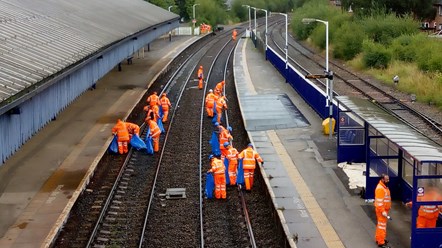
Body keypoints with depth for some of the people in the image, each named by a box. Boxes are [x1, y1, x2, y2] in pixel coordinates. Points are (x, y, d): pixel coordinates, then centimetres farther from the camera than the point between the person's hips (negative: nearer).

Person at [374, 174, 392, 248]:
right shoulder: (380, 188, -24)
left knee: (381, 224, 20)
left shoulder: (384, 186, 8)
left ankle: (378, 238, 33)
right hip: (381, 210, -10)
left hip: (384, 209, 10)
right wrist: (383, 211, -26)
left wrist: (387, 208, 22)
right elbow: (379, 202, -26)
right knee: (382, 225, -4)